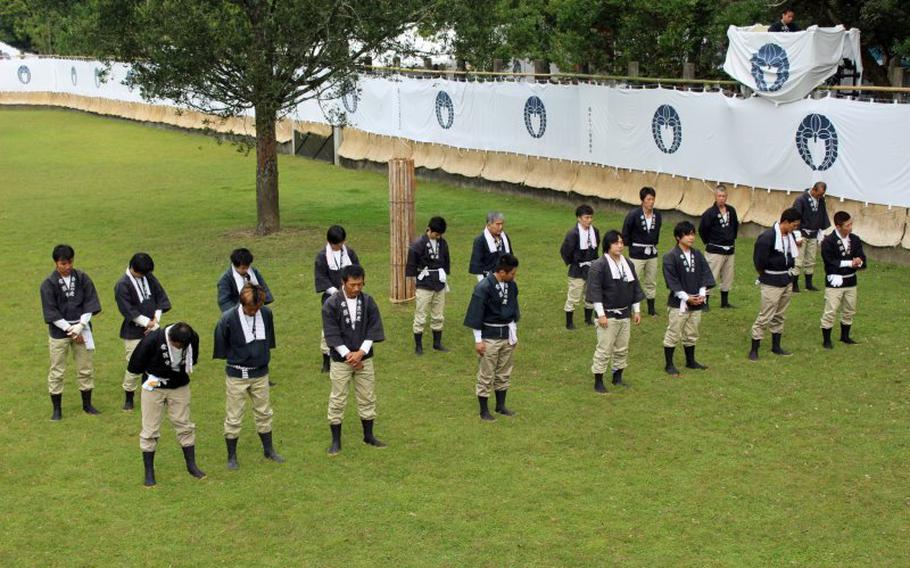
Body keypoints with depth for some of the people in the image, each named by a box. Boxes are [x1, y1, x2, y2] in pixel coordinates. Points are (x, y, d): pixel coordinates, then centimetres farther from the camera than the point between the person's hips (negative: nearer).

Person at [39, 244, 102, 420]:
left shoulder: (82, 278, -1)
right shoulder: (48, 284, -8)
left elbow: (90, 304, -2)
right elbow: (51, 313, -10)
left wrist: (80, 326, -13)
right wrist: (70, 329, -13)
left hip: (81, 329, 2)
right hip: (59, 333, -2)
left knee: (86, 369, 10)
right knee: (57, 372, 3)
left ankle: (87, 404, 24)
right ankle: (57, 409, 14)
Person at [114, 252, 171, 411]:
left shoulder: (149, 278, 3)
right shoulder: (122, 285, -14)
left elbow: (160, 298, 6)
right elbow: (129, 311, -17)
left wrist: (156, 320, -5)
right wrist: (148, 322, -15)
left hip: (152, 329, 5)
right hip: (133, 333, -5)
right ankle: (129, 398, 14)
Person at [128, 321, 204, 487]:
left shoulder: (193, 338, -18)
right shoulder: (152, 339, -29)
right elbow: (134, 366, -15)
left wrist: (183, 372, -1)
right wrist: (152, 373, -4)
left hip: (179, 387, 3)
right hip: (154, 388, -3)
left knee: (184, 425, 8)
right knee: (150, 430, 1)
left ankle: (191, 465, 23)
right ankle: (149, 472, 13)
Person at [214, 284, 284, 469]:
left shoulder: (266, 314, -8)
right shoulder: (228, 319, -21)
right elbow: (221, 348, -6)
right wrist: (233, 359, 2)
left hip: (260, 373, 4)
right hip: (236, 375, -4)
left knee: (264, 413, 16)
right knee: (233, 417, 5)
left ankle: (268, 450, 31)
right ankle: (232, 456, 18)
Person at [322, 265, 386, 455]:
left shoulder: (368, 301, -2)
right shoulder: (331, 304, -11)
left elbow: (374, 329, -3)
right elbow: (331, 333, -12)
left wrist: (361, 352, -14)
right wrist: (347, 354, -16)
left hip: (364, 358, 3)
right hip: (341, 359, -3)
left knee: (367, 398, 11)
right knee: (337, 400, 3)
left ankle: (368, 436, 27)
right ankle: (336, 441, 14)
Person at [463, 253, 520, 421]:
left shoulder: (511, 285, 2)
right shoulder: (483, 287, -19)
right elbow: (476, 315, -15)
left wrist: (514, 333, 16)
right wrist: (478, 340, -14)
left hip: (507, 335, 6)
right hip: (489, 336, -6)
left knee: (504, 373, 16)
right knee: (486, 375, 2)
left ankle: (501, 405, 29)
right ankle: (484, 411, 12)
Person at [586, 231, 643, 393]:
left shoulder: (627, 264, 10)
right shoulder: (599, 266, -12)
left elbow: (635, 288, 16)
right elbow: (595, 291, -15)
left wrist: (636, 310, 14)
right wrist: (601, 314, -18)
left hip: (624, 314, 7)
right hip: (608, 315, -7)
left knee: (622, 349, 13)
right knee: (604, 350, -5)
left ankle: (617, 378, 27)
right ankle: (598, 382, 3)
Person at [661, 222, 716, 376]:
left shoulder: (698, 255, 7)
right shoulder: (670, 257, -11)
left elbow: (705, 275, 5)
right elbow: (672, 281, -15)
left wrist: (702, 294, -9)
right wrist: (687, 297, -19)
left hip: (697, 303, 6)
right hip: (678, 303, -6)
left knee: (691, 334, 17)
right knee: (673, 335, 1)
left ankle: (690, 361, 31)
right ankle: (669, 365, 10)